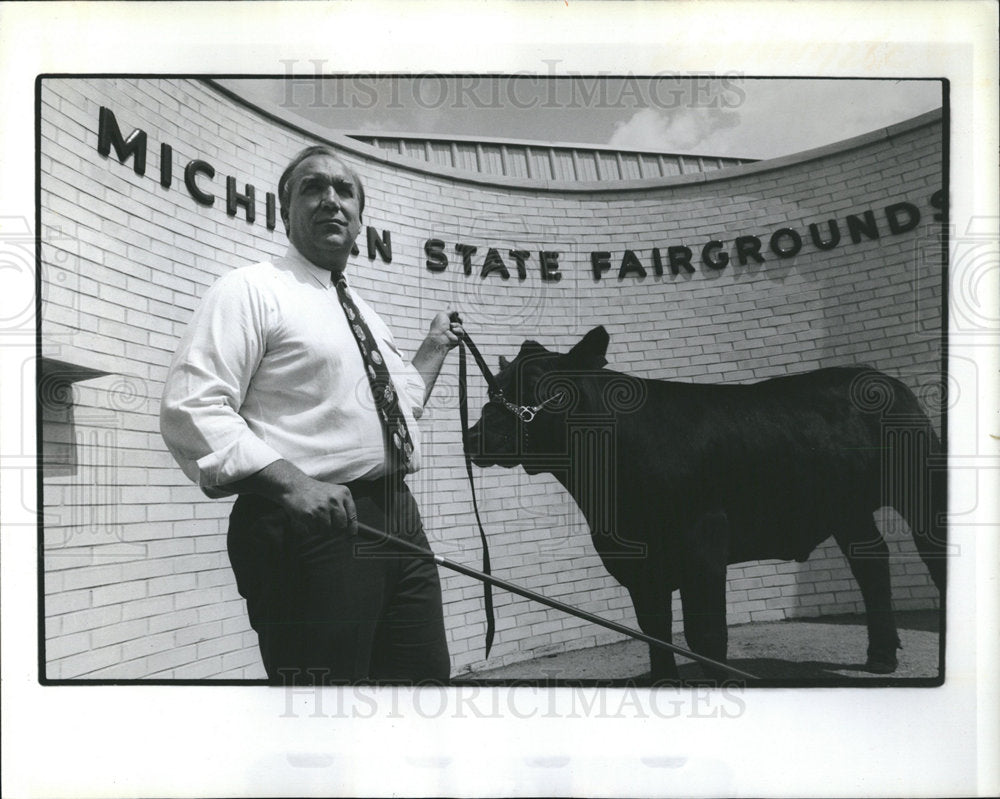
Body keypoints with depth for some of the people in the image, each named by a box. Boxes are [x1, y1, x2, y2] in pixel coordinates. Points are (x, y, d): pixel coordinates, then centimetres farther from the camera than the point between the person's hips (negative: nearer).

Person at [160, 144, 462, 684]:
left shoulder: (363, 312, 24)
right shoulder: (251, 290, -1)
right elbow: (190, 410, -15)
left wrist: (435, 346, 29)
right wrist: (291, 481, -25)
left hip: (399, 519, 8)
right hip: (311, 523, -8)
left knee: (426, 674, 7)